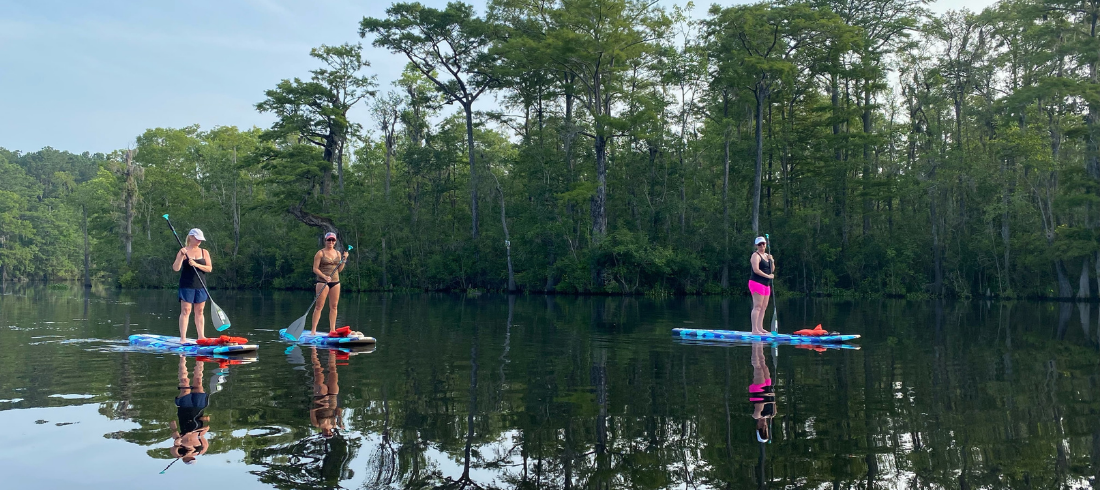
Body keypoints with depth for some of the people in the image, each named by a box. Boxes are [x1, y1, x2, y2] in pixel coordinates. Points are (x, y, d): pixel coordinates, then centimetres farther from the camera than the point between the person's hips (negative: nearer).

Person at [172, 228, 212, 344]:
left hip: (200, 286, 3)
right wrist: (181, 256, -21)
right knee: (185, 311, -6)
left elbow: (209, 268, -1)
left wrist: (196, 265, -15)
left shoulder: (204, 252, 9)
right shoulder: (183, 251, 0)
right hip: (187, 285, -3)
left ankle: (201, 336, 12)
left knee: (199, 311, 7)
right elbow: (175, 268, -8)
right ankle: (183, 337, -5)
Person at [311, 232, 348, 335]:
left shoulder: (338, 253, 13)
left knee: (334, 306, 5)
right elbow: (315, 269, -7)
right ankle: (313, 330, -5)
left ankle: (332, 329, 10)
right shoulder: (320, 253, -3)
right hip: (322, 282, -5)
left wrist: (344, 259, 1)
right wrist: (324, 276, -20)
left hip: (335, 281, 5)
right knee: (319, 306, -7)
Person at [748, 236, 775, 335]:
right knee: (757, 306, -12)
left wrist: (772, 261, 2)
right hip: (757, 282, -9)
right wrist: (768, 276, -15)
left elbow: (772, 270, 19)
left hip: (766, 284, 9)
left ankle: (760, 328, 13)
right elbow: (756, 270, -19)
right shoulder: (756, 255, -7)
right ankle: (754, 329, -14)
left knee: (764, 307, 9)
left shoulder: (767, 255, 20)